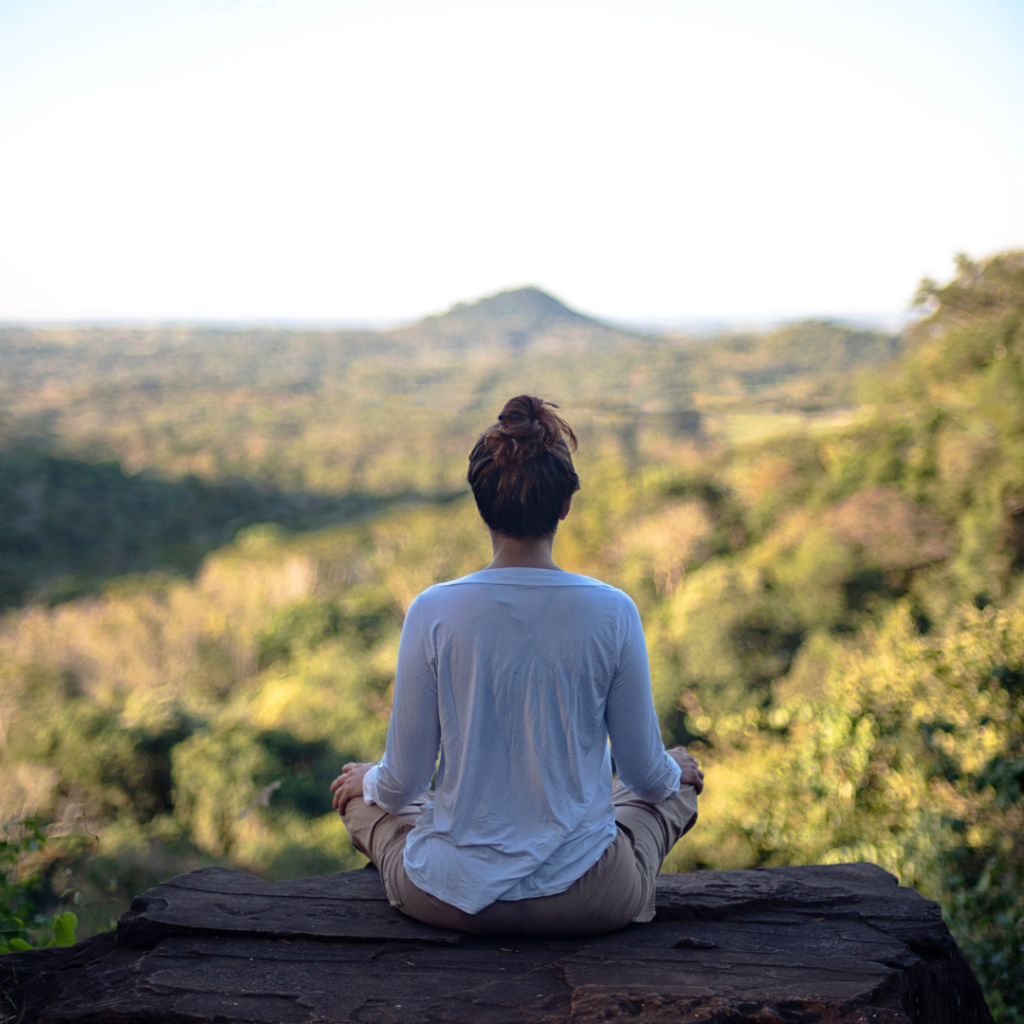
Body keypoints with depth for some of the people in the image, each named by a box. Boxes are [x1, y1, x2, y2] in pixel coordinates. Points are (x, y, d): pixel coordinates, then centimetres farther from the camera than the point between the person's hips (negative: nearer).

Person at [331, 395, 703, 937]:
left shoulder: (433, 612, -14)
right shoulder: (612, 612, -14)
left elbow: (403, 781, -6)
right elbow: (645, 774, -3)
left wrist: (370, 780, 18)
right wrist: (673, 770, 21)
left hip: (451, 898, 0)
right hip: (586, 902, 1)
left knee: (357, 790, 31)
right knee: (679, 782, 31)